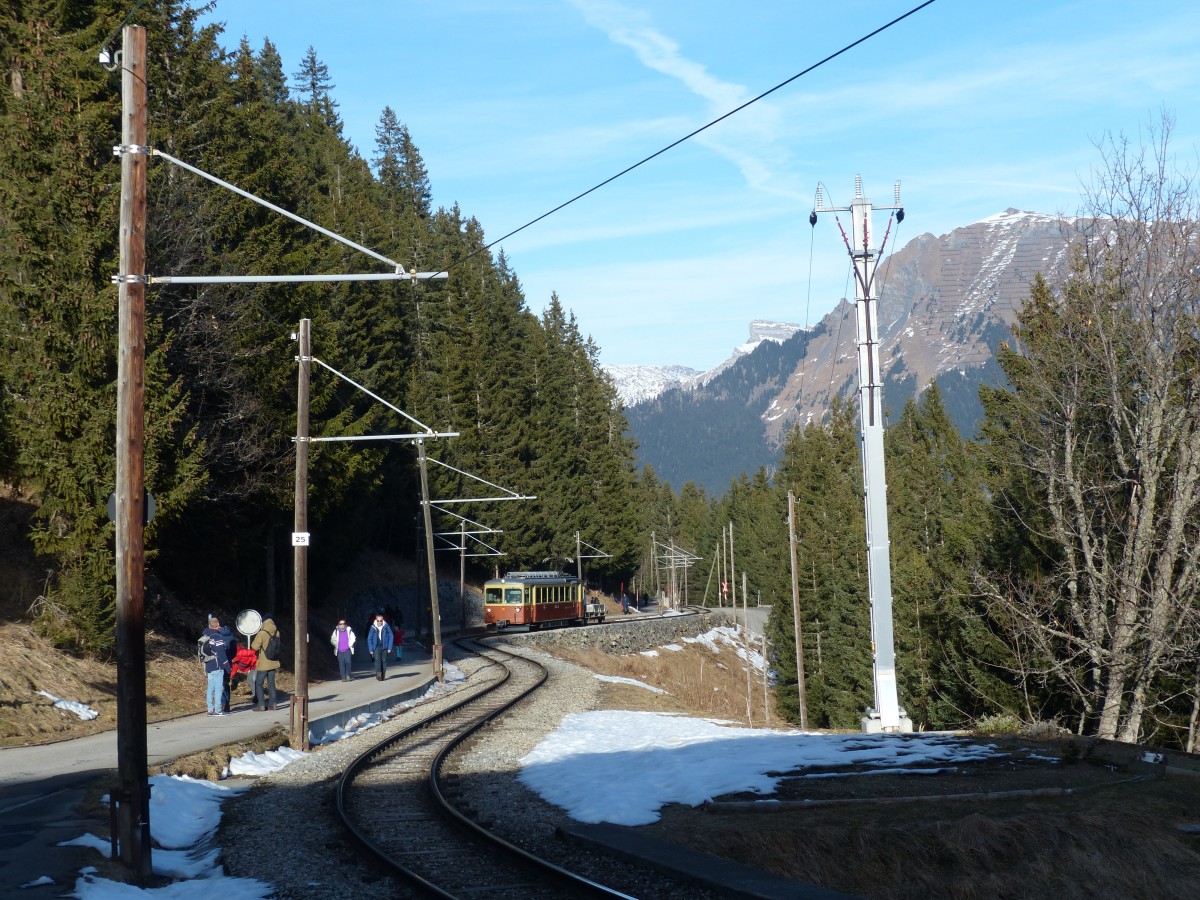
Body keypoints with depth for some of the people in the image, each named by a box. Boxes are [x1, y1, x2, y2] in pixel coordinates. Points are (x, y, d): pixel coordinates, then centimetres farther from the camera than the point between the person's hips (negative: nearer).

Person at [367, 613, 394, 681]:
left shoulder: (386, 627, -3)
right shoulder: (373, 627, -2)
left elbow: (391, 637, 2)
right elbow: (369, 639, 4)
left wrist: (389, 648, -3)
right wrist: (371, 649, 0)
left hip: (384, 647, 1)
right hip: (376, 647, -1)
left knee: (384, 660, 6)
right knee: (377, 660, -15)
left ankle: (383, 675, 16)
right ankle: (378, 674, -24)